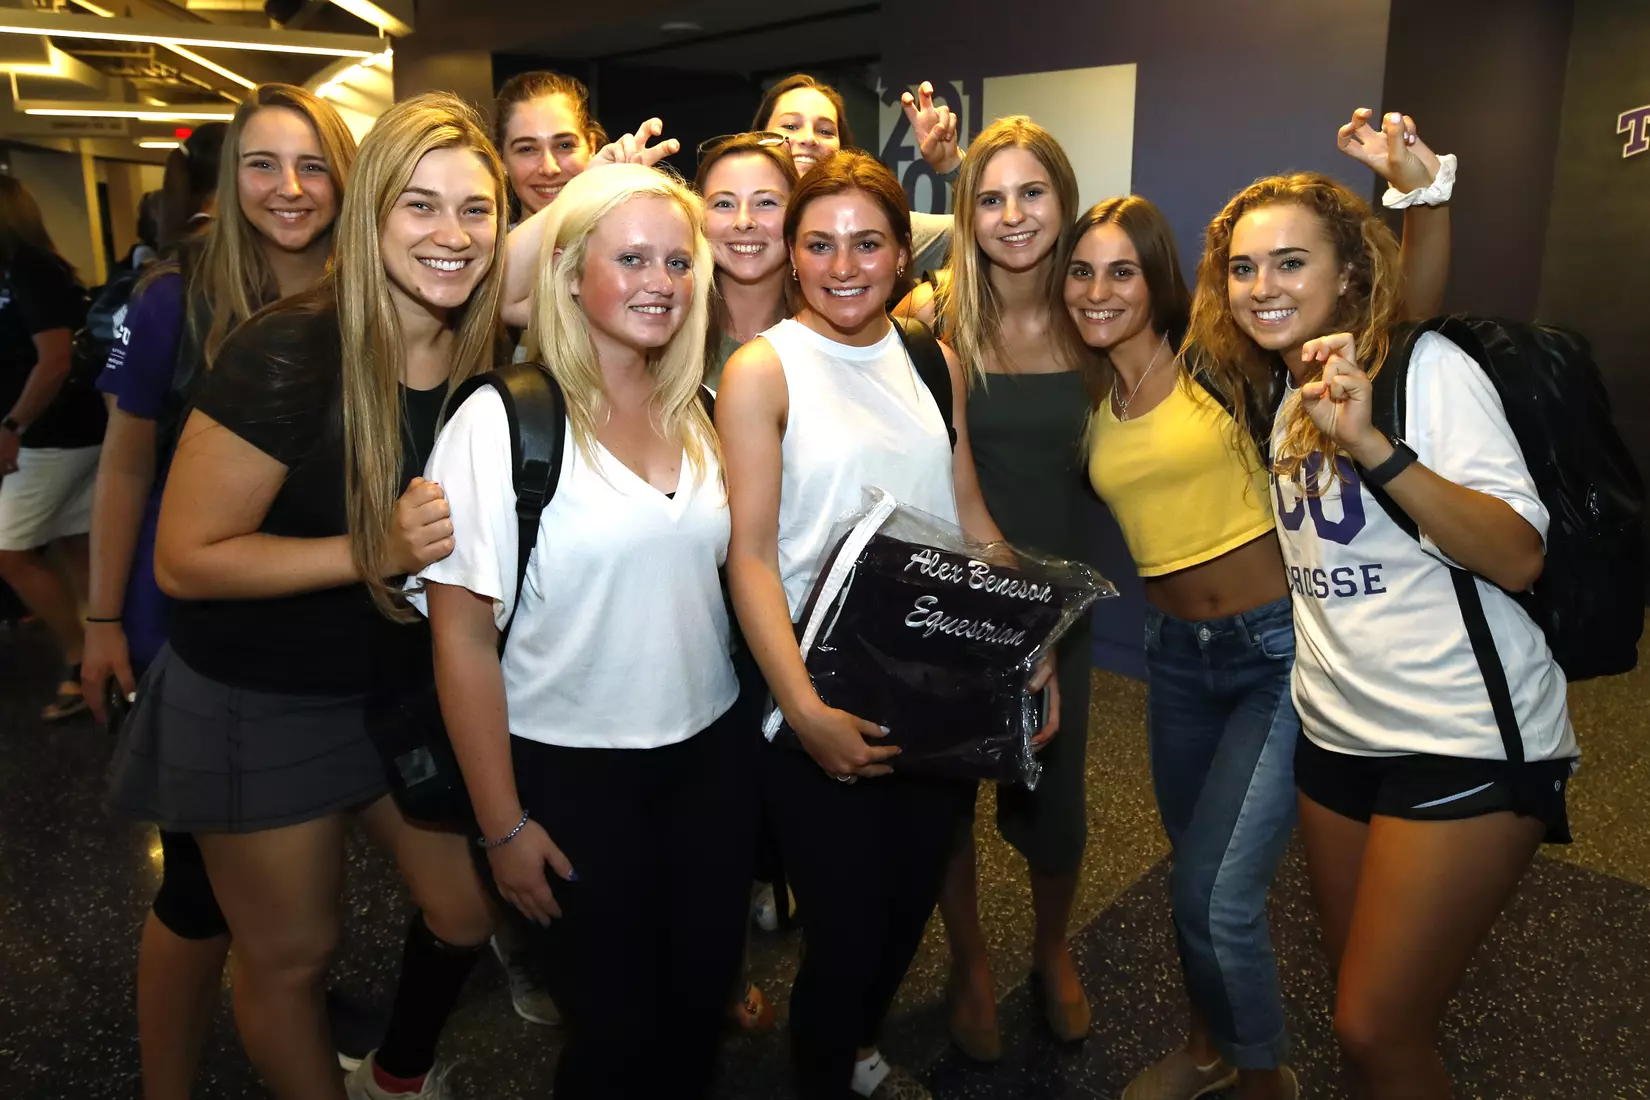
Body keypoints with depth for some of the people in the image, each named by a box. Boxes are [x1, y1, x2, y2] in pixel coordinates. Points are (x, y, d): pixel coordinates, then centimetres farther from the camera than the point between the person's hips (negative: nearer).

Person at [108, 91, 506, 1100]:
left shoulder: (486, 355, -8)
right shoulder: (289, 354, -25)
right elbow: (186, 558, -21)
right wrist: (375, 553, -28)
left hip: (404, 687, 5)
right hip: (258, 707, -5)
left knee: (469, 911, 14)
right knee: (293, 953, 13)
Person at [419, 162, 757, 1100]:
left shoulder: (699, 415, 2)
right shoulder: (504, 420, -13)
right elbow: (465, 636, -12)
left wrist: (773, 714, 6)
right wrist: (505, 824, -10)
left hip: (714, 751, 5)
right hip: (572, 773, -4)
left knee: (702, 997, 18)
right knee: (616, 1024, 13)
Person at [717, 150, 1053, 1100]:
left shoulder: (934, 363, 6)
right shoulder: (763, 371, -9)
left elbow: (970, 516, 9)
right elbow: (750, 555, -14)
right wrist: (806, 708, -24)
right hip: (825, 704, -5)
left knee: (913, 901, 19)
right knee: (846, 928, 4)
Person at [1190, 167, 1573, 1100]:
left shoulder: (1427, 366, -11)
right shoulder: (1284, 394, 9)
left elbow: (1519, 559, -20)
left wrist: (1373, 445, -31)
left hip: (1469, 742, -7)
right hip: (1338, 734, 7)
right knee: (1364, 1002, 19)